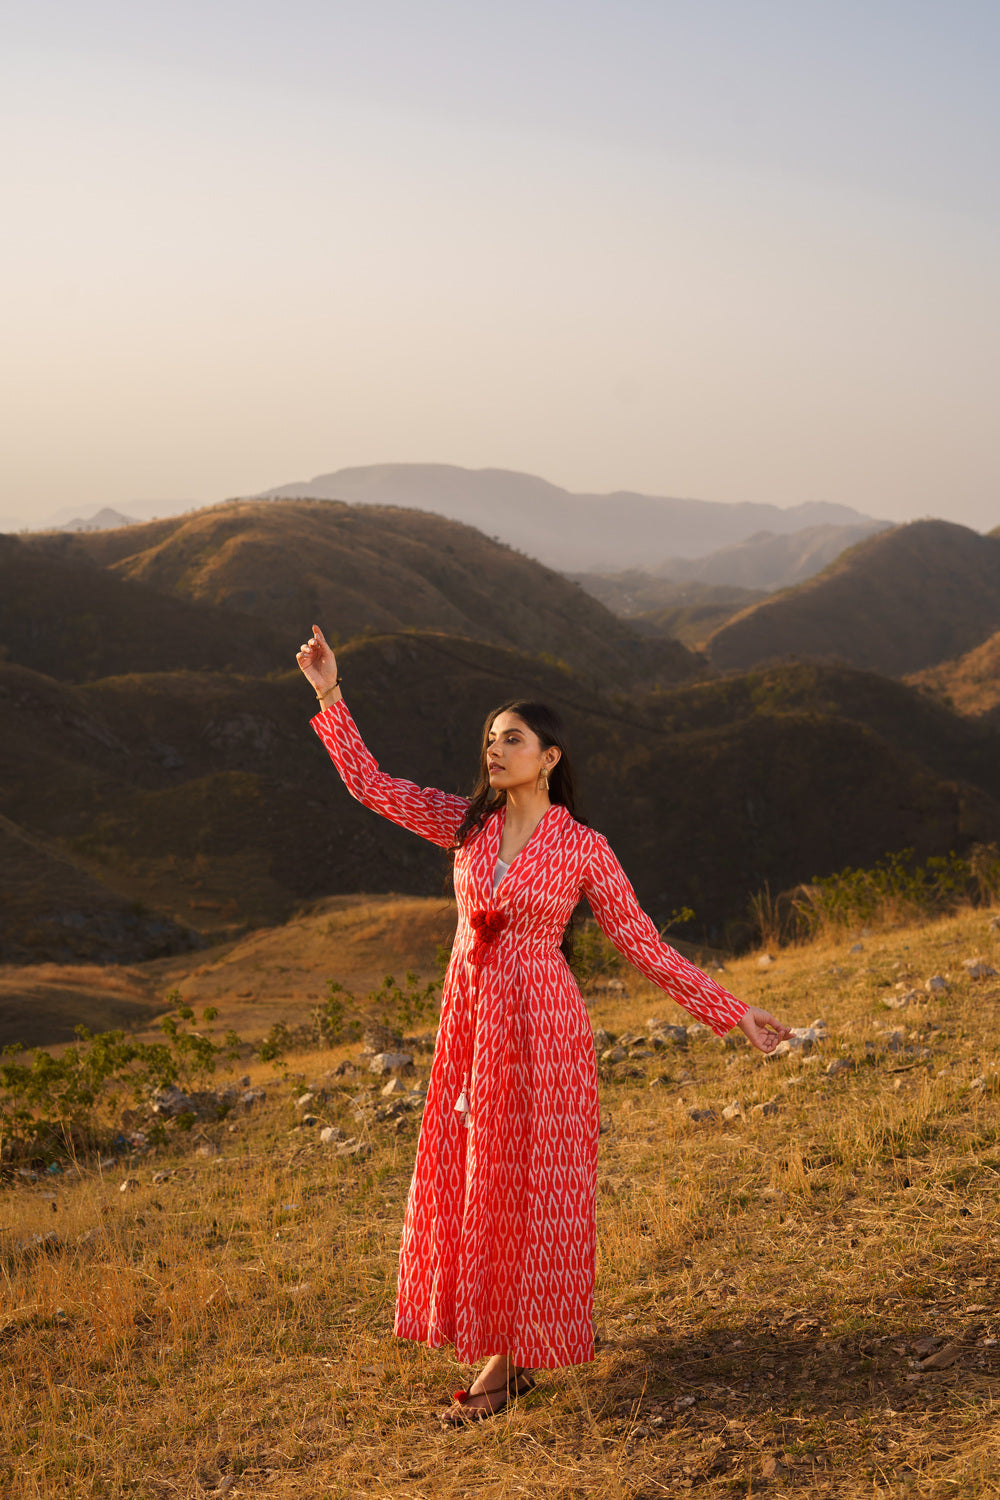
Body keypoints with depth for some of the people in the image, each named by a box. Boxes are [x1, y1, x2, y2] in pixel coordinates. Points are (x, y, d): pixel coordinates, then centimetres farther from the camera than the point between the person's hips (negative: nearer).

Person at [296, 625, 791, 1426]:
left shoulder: (583, 848, -7)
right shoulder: (467, 823, 5)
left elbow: (645, 945, -3)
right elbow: (371, 785, 7)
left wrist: (733, 1012, -6)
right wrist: (331, 695, 1)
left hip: (542, 1026, -5)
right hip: (470, 1023, 5)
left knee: (525, 1189, 2)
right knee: (470, 1183, 10)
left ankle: (508, 1363, 14)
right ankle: (509, 1349, 26)